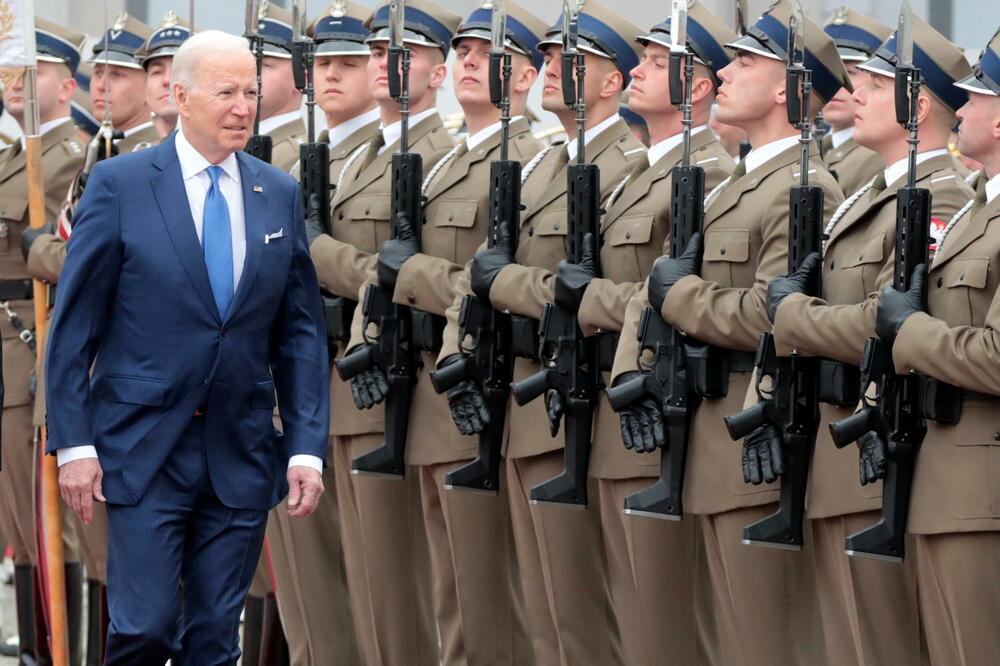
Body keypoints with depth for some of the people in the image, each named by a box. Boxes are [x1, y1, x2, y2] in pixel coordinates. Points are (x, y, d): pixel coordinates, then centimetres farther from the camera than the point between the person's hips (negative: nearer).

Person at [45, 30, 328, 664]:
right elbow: (74, 326, -3)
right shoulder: (120, 184, -4)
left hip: (241, 456, 4)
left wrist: (307, 447, 1)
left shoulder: (280, 195, 8)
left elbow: (301, 332, 9)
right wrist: (74, 443, -8)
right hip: (145, 447, -3)